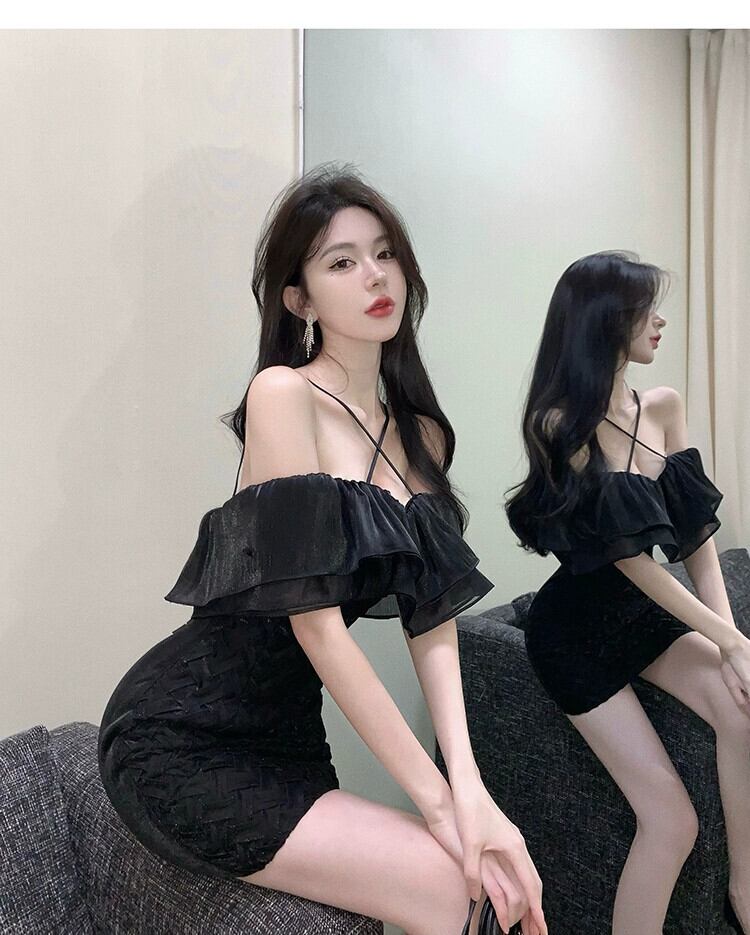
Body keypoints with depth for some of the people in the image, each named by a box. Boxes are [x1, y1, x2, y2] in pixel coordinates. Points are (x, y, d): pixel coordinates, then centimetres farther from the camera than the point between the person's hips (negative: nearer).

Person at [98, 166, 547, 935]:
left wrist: (468, 786, -12)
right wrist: (436, 796, -15)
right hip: (181, 737, -6)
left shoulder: (423, 435, 8)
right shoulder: (283, 393, -15)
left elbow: (433, 619, 1)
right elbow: (316, 621, -19)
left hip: (286, 735, 7)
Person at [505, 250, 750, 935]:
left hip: (646, 615, 6)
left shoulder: (663, 407, -1)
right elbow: (630, 555, -21)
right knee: (671, 819, -7)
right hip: (578, 628, -5)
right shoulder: (560, 424, -20)